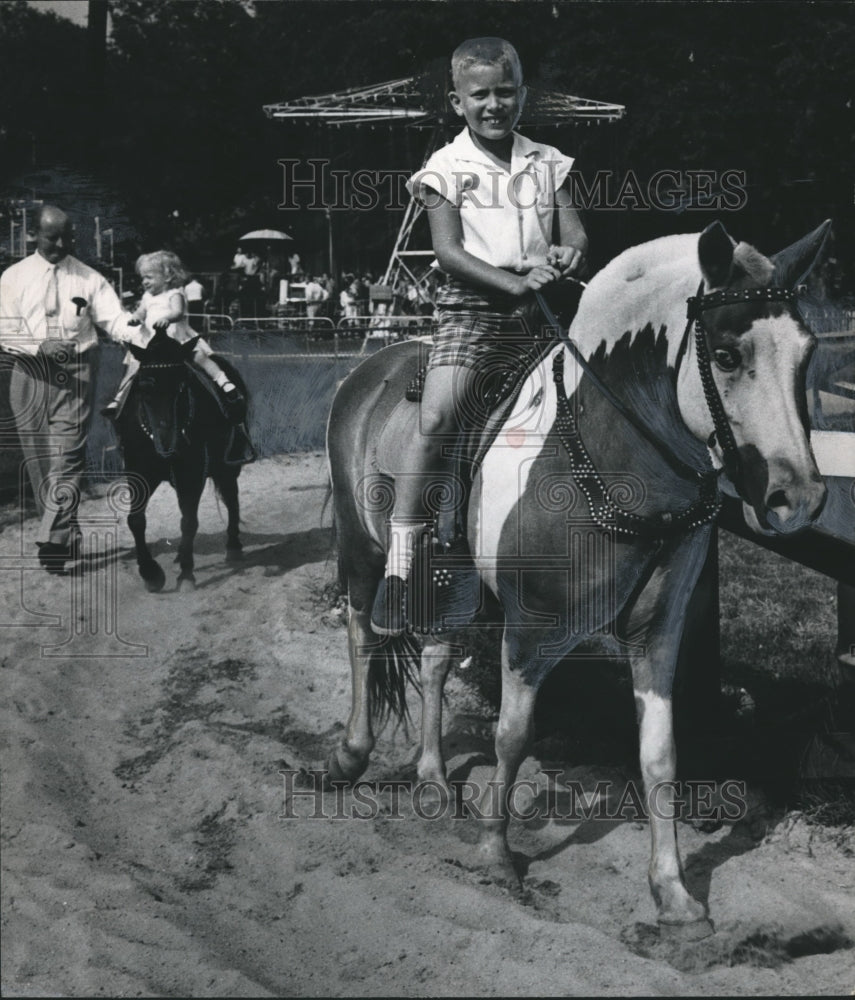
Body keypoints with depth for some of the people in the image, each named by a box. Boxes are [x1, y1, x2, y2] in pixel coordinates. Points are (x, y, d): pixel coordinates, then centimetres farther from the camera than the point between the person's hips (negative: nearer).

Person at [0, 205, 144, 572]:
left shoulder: (88, 278, 3)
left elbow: (114, 320, -5)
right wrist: (41, 347, -18)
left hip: (75, 374, -2)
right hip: (31, 373, 2)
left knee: (66, 455, -13)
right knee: (37, 459, 5)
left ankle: (52, 539, -18)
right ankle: (67, 538, 15)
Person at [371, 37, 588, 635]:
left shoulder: (548, 164, 13)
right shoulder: (447, 169, 2)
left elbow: (576, 236, 11)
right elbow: (449, 251, -7)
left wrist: (570, 257, -15)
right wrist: (515, 282, -20)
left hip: (542, 307, 5)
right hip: (472, 309, -4)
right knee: (439, 417, -22)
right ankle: (398, 569, -20)